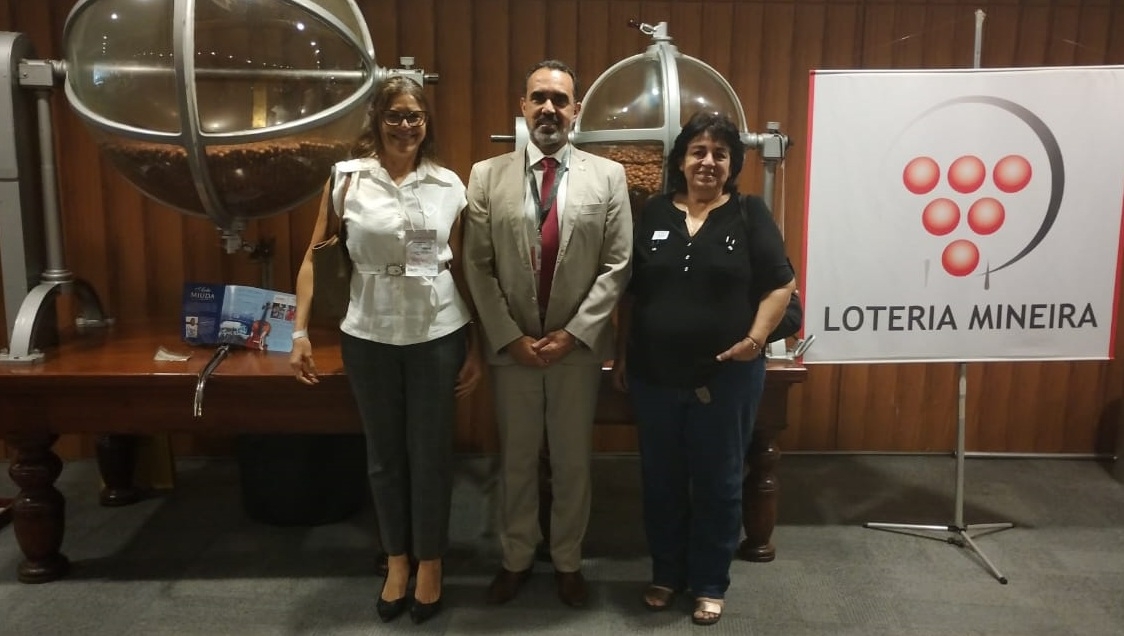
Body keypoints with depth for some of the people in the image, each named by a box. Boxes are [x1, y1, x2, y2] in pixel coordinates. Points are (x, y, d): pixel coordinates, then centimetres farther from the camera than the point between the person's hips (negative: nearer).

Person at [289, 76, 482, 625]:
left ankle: (429, 561, 29)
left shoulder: (449, 185, 1)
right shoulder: (347, 177, -1)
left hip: (438, 334, 0)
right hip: (369, 335, 0)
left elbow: (463, 268, 4)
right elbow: (316, 258, 0)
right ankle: (397, 558, 32)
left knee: (431, 452, 9)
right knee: (384, 453, 13)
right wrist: (300, 331, -6)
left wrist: (476, 345, 3)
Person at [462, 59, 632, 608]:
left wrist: (573, 333, -12)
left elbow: (617, 265, -4)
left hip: (579, 347, 0)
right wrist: (510, 336, -9)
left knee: (573, 461, 12)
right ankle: (516, 557, 33)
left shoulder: (608, 176, -1)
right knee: (515, 460, 14)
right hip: (511, 346, 1)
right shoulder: (486, 176, 0)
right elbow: (477, 266, -2)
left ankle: (567, 560, 32)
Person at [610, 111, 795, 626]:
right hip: (654, 374, 3)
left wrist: (756, 338, -16)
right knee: (661, 479, 13)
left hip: (726, 375, -2)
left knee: (718, 482, 9)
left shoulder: (749, 214, -2)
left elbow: (779, 285, -2)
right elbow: (630, 291, 9)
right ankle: (666, 573, 31)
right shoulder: (653, 214, 5)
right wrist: (621, 355, 7)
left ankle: (710, 584, 26)